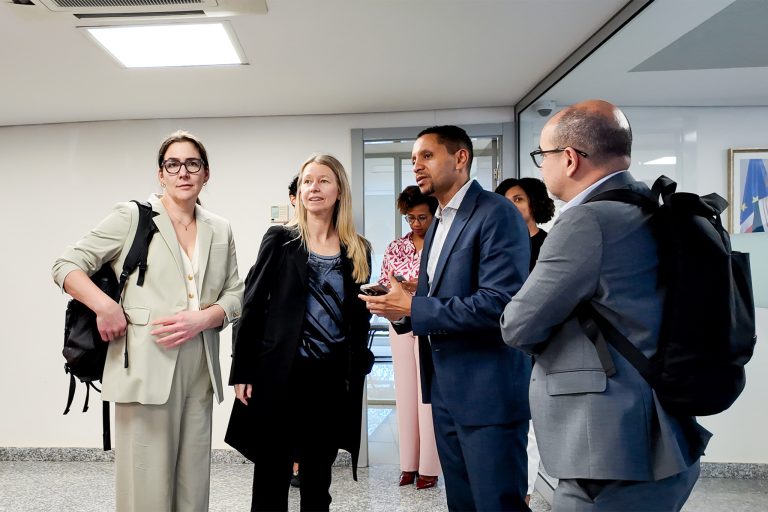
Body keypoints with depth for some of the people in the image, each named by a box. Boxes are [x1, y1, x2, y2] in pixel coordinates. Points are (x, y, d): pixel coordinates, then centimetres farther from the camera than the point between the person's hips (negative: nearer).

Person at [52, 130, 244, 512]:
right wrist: (106, 307, -14)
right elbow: (67, 267, 2)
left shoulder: (220, 230, 12)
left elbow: (234, 296, 12)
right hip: (146, 369, -4)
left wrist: (201, 318, -8)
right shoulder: (132, 216, 1)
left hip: (199, 372, 4)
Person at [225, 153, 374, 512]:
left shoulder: (358, 250, 6)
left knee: (318, 480, 15)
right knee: (271, 479, 6)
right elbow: (253, 305, -3)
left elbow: (360, 317, 11)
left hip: (332, 378, 3)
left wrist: (357, 372, 6)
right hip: (280, 375, -2)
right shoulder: (280, 239, -2)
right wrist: (242, 372, -6)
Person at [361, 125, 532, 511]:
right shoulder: (437, 224, 15)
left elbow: (500, 303, -24)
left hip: (488, 389, -9)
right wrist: (400, 310, -3)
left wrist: (413, 308, -20)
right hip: (445, 387, 9)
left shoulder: (497, 213, -13)